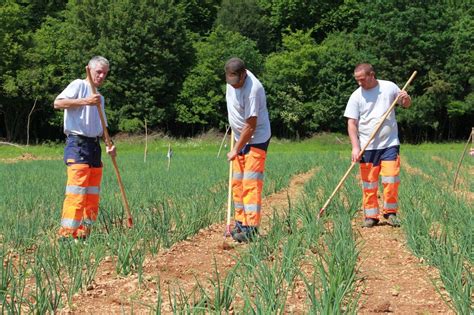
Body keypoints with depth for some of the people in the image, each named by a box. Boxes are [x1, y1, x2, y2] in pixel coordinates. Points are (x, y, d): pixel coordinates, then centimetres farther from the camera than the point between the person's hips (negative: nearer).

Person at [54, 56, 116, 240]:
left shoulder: (100, 98, 24)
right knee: (76, 193, -16)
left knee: (93, 196, 6)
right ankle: (66, 235, -17)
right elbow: (58, 103, -16)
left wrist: (110, 144, 8)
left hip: (94, 146, 8)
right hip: (78, 144, -8)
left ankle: (83, 235, 12)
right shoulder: (79, 85, 0)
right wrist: (84, 101, -24)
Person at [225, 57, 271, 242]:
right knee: (237, 183, 10)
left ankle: (250, 229, -15)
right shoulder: (232, 80, -1)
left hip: (256, 140, -9)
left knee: (251, 184, -14)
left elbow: (250, 126, -24)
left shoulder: (252, 90, -28)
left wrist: (236, 149, -18)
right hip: (240, 138, 9)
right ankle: (240, 223, 18)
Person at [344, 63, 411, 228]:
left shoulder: (389, 87, 3)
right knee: (369, 183, 2)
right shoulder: (356, 96, -1)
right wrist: (355, 147, -12)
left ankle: (390, 212, 10)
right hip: (367, 147, 0)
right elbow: (352, 123, -2)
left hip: (390, 144, 0)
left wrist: (406, 98, -8)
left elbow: (407, 105, 16)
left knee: (391, 180, -5)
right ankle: (371, 215, 12)